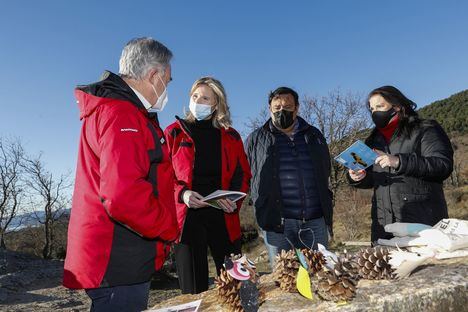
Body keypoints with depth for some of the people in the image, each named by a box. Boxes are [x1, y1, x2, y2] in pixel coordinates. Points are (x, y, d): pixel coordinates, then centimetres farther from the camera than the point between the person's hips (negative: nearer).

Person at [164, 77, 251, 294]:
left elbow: (243, 175, 12)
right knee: (193, 291, 5)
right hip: (187, 216, -1)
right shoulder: (174, 133, 5)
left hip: (223, 217, 2)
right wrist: (182, 194, -16)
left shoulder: (230, 137, 10)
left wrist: (234, 199, -7)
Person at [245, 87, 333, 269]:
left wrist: (326, 209, 15)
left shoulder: (314, 135, 15)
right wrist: (261, 206, 0)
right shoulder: (256, 140, 7)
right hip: (277, 223, -2)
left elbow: (326, 172, 23)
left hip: (315, 221, 3)